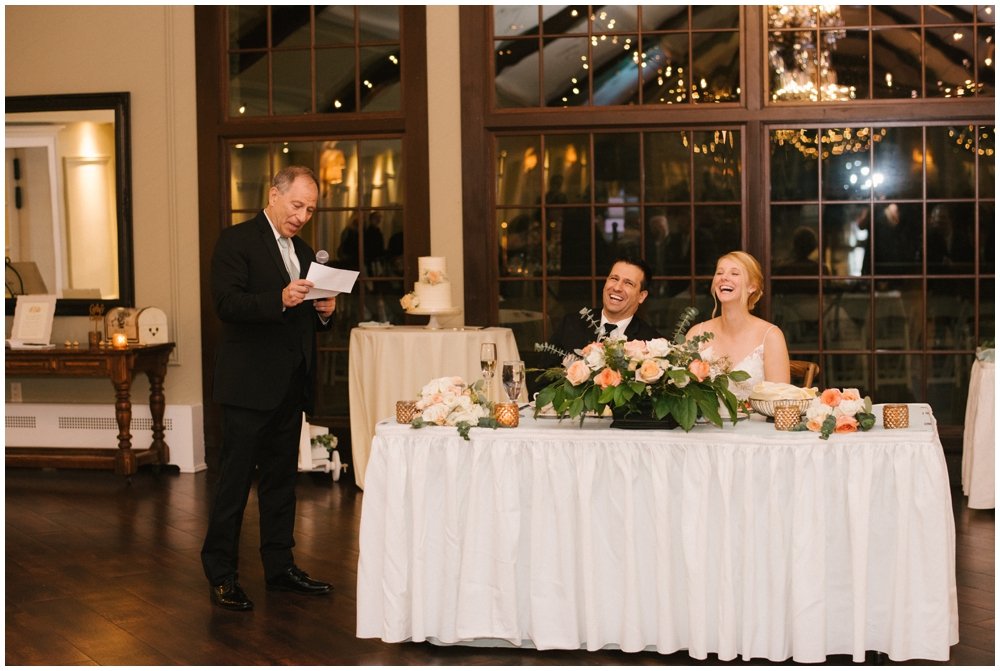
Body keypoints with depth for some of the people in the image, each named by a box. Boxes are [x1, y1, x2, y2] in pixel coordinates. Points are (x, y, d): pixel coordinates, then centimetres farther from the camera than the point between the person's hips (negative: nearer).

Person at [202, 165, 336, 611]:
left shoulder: (303, 251, 18)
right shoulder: (237, 241, -6)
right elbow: (226, 304, -19)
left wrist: (324, 311, 2)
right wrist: (279, 300, -31)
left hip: (290, 386, 8)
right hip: (249, 385, -8)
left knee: (281, 479, 14)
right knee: (235, 479, -3)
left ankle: (280, 566, 23)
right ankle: (221, 575, 4)